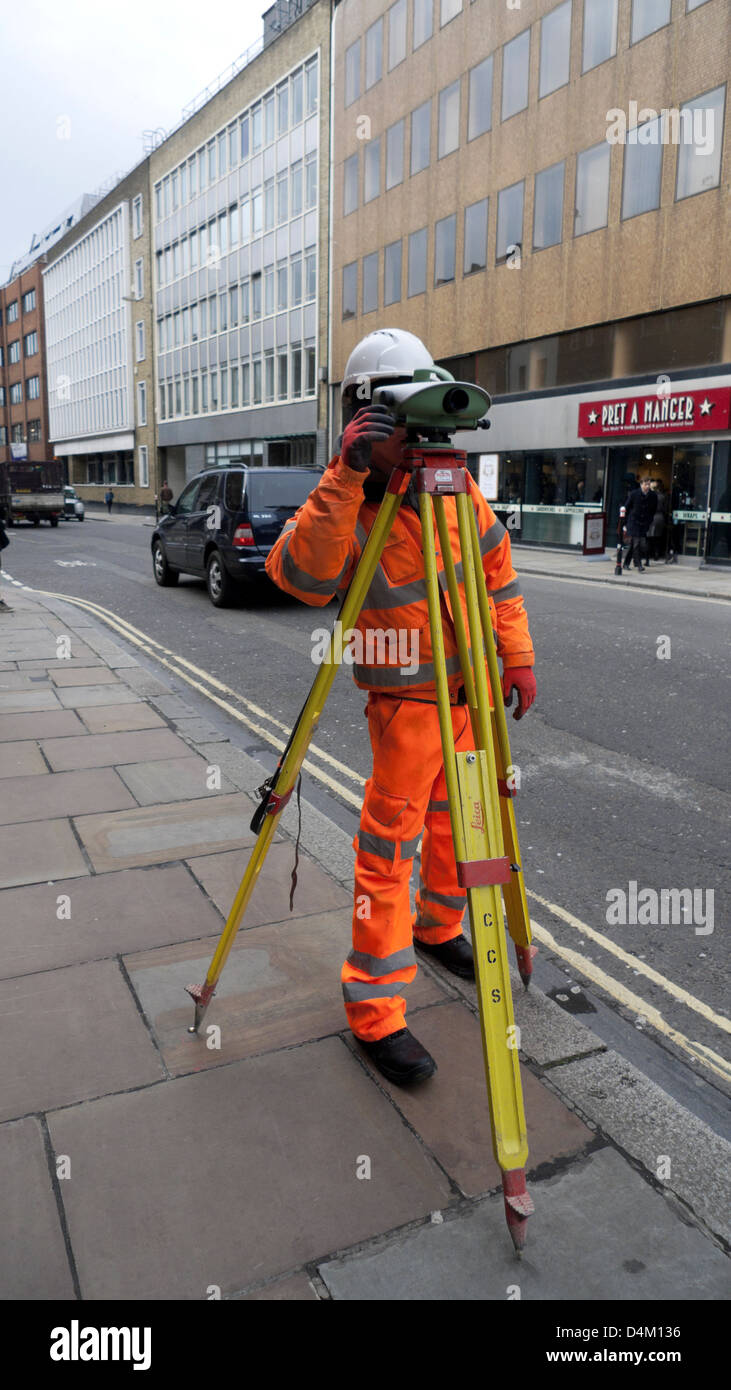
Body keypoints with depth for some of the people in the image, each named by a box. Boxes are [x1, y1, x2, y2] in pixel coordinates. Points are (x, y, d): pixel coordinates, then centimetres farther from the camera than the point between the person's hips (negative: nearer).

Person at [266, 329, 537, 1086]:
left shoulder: (453, 486, 0)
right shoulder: (344, 506, -15)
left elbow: (497, 565, 10)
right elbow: (298, 575, -34)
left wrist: (517, 654, 6)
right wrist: (346, 476, -39)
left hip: (469, 690, 6)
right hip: (406, 701, -6)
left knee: (458, 822, 19)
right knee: (390, 844, -4)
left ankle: (438, 927, 44)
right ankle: (375, 1008, 8)